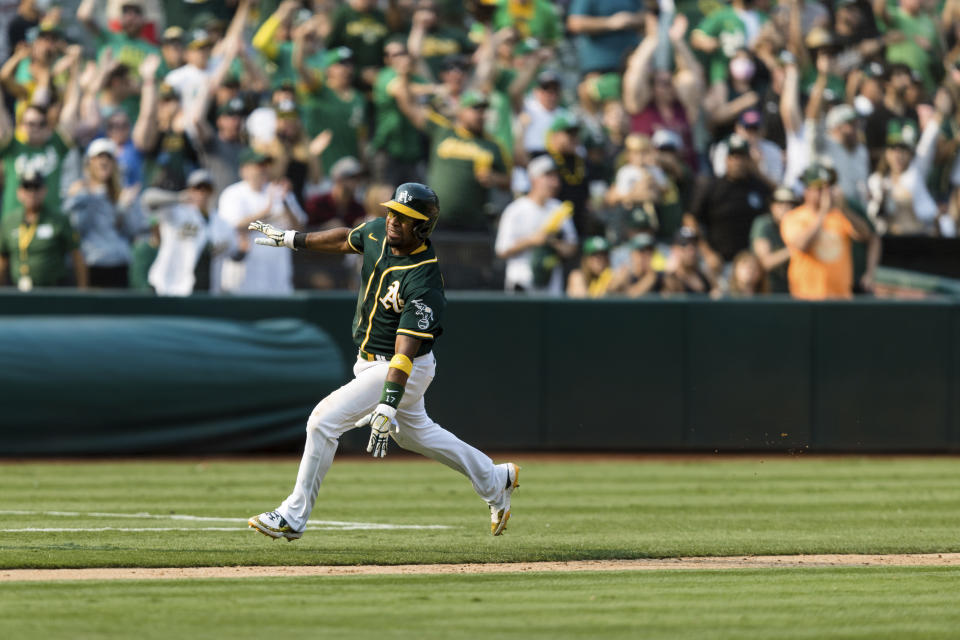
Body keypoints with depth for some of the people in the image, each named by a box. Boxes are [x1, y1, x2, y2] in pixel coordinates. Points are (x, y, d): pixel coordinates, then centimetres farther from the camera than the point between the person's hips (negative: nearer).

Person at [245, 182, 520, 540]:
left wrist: (387, 407, -41)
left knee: (324, 420, -15)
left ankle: (293, 516, -7)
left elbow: (406, 350, -36)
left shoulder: (423, 283, -31)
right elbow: (347, 240, 16)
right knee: (413, 432, 26)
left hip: (404, 370, -9)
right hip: (370, 360, 9)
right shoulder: (379, 232, -9)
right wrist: (291, 239, 20)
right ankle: (495, 481, 42)